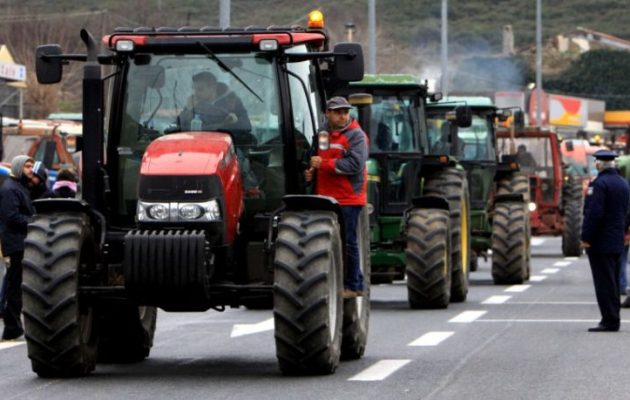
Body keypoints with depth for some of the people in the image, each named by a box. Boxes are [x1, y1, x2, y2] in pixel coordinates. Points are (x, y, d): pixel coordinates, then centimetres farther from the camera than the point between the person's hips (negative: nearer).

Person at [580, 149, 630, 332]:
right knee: (613, 281, 14)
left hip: (600, 243, -9)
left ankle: (609, 321, -7)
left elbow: (594, 214, -22)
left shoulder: (599, 184, -16)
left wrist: (586, 238, -17)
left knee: (604, 284, -6)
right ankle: (613, 320, 18)